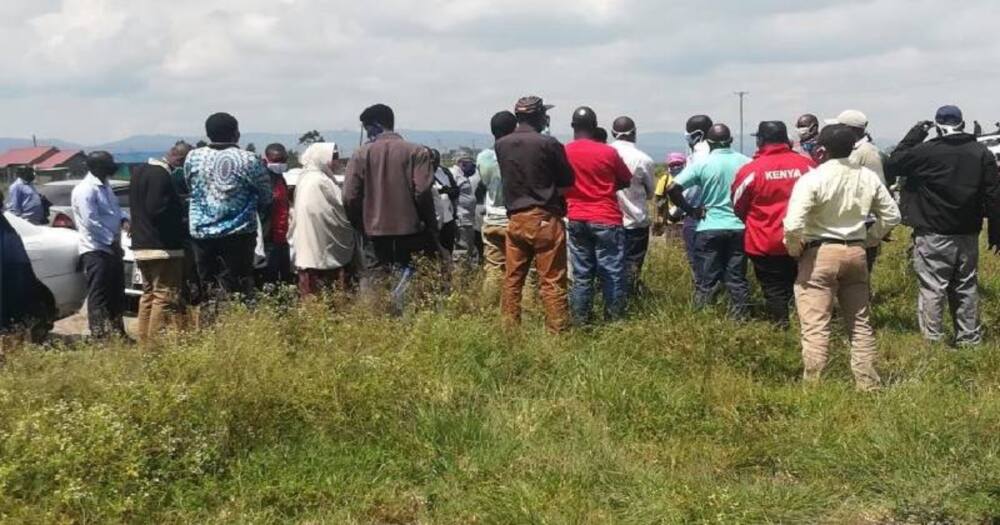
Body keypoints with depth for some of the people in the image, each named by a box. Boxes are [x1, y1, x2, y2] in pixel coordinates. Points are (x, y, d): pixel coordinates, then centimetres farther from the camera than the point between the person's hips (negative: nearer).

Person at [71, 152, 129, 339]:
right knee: (98, 296, -8)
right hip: (96, 250, -10)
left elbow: (114, 210, 26)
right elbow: (91, 222, -21)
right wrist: (112, 241, -18)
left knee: (116, 295, 16)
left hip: (111, 249, 10)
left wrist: (122, 219, 3)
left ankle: (117, 334, 25)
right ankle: (99, 336, -7)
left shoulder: (105, 187, 15)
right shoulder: (85, 190, -15)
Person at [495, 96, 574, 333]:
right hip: (545, 219, -5)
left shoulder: (501, 145, 4)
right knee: (551, 281, -3)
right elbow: (567, 183, -1)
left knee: (513, 279, 11)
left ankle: (509, 328, 14)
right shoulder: (549, 144, -10)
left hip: (515, 218, 5)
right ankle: (558, 329, -3)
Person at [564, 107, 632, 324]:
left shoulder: (564, 153, -1)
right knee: (612, 274, 2)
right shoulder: (608, 152, -9)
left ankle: (580, 322, 9)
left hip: (576, 220, 4)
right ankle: (614, 320, 2)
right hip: (606, 220, -3)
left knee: (581, 274, 9)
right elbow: (626, 181, 4)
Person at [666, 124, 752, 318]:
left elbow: (672, 189, -12)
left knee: (707, 280, 4)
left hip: (710, 228, -2)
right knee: (737, 278, 9)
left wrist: (690, 210, -2)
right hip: (739, 227, 2)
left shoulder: (701, 164, -7)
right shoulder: (745, 162, -1)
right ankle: (741, 319, 10)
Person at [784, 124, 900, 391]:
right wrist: (868, 239, 16)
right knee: (860, 323, 16)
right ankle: (868, 383, 21)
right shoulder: (868, 177, 2)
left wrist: (794, 249, -3)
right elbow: (891, 216, 9)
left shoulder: (811, 179, -16)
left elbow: (793, 226, -22)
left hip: (819, 254, -6)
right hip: (856, 253, 6)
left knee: (815, 326, -2)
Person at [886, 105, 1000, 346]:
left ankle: (932, 340, -2)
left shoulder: (926, 151, -11)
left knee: (932, 288, -1)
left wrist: (915, 134, 6)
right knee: (966, 288, 13)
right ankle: (970, 338, 19)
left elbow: (894, 164, 1)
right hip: (968, 235, 4)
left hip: (934, 236, -4)